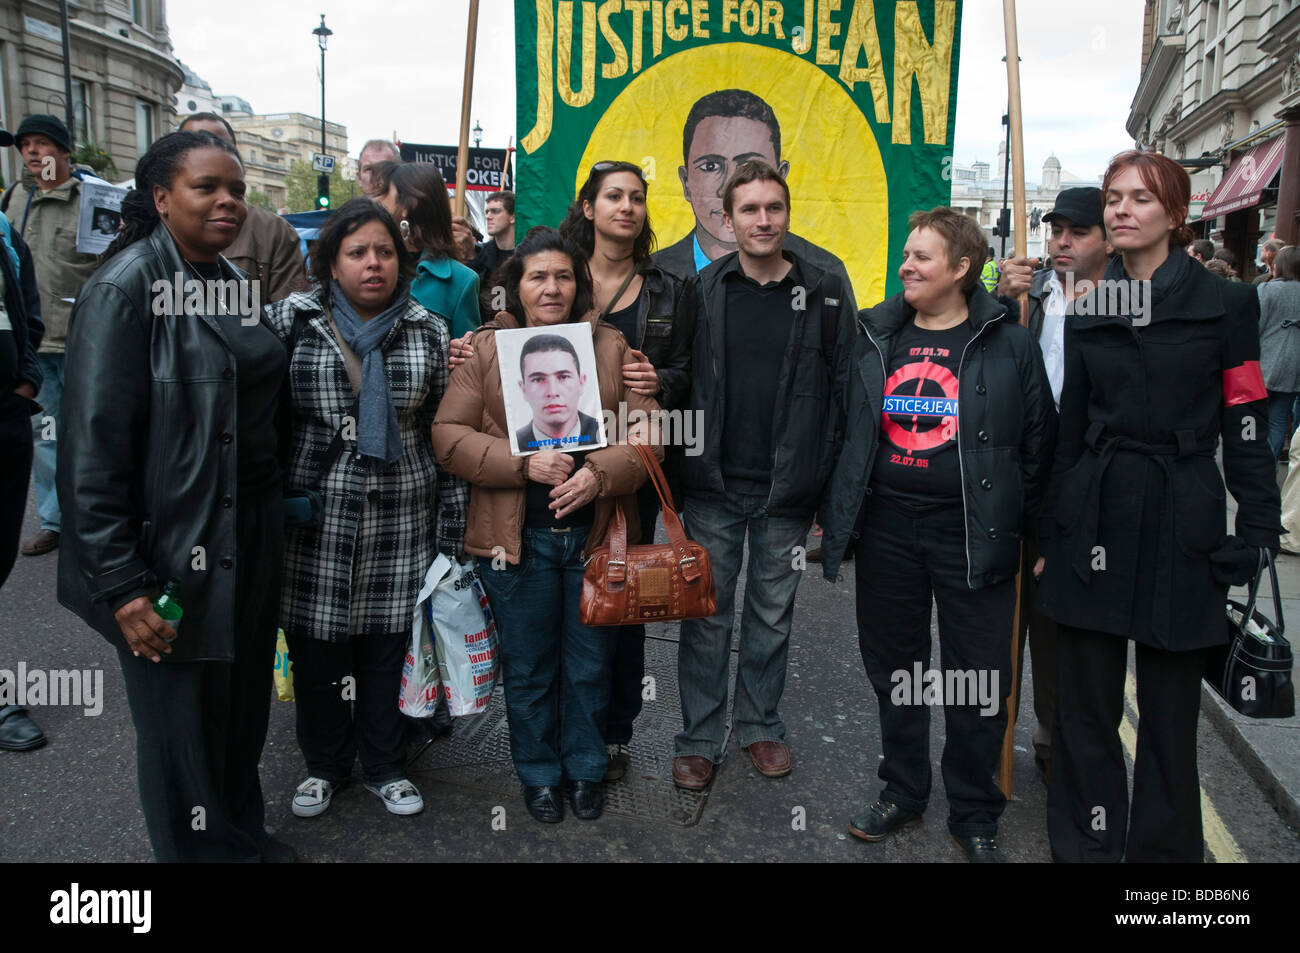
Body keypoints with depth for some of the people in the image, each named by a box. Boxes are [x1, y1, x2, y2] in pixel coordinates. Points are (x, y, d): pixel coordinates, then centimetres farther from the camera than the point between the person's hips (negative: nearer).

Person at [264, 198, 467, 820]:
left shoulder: (429, 332, 4)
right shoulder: (290, 321, 1)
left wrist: (451, 528, 3)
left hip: (402, 518, 1)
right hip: (316, 517, 0)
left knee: (390, 642, 10)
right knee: (317, 644, 10)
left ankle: (385, 767, 31)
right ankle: (324, 765, 34)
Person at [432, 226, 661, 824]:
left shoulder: (611, 347, 4)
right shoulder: (485, 348, 1)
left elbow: (646, 434, -1)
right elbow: (449, 434, -5)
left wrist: (600, 473, -20)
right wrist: (523, 463, -18)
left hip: (596, 533, 1)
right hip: (517, 539, -1)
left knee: (590, 664, 14)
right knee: (528, 667, 13)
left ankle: (586, 770, 35)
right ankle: (539, 775, 34)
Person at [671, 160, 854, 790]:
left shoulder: (824, 295, 0)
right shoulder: (701, 291, 2)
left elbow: (843, 390, 0)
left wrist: (829, 482, -4)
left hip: (787, 490, 0)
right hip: (713, 485, 0)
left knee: (772, 613, 13)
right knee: (707, 614, 8)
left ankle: (760, 725, 32)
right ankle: (699, 738, 22)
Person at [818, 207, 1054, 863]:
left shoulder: (1008, 343, -2)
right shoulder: (876, 337, 8)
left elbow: (1036, 440, 1)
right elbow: (847, 427, 13)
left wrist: (1023, 527, -1)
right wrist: (834, 510, 10)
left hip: (972, 533, -3)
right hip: (886, 528, 3)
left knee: (977, 681, 6)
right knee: (892, 666, 14)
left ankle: (974, 815, 26)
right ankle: (902, 792, 34)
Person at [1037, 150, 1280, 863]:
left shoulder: (1225, 304, 1)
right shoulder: (1088, 309, 9)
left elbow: (1246, 430, 0)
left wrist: (1255, 536, -5)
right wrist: (1051, 535, 11)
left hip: (1182, 531, -2)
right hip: (1094, 524, 3)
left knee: (1170, 711, 7)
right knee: (1087, 704, 8)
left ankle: (1162, 847, 26)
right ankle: (1085, 845, 25)